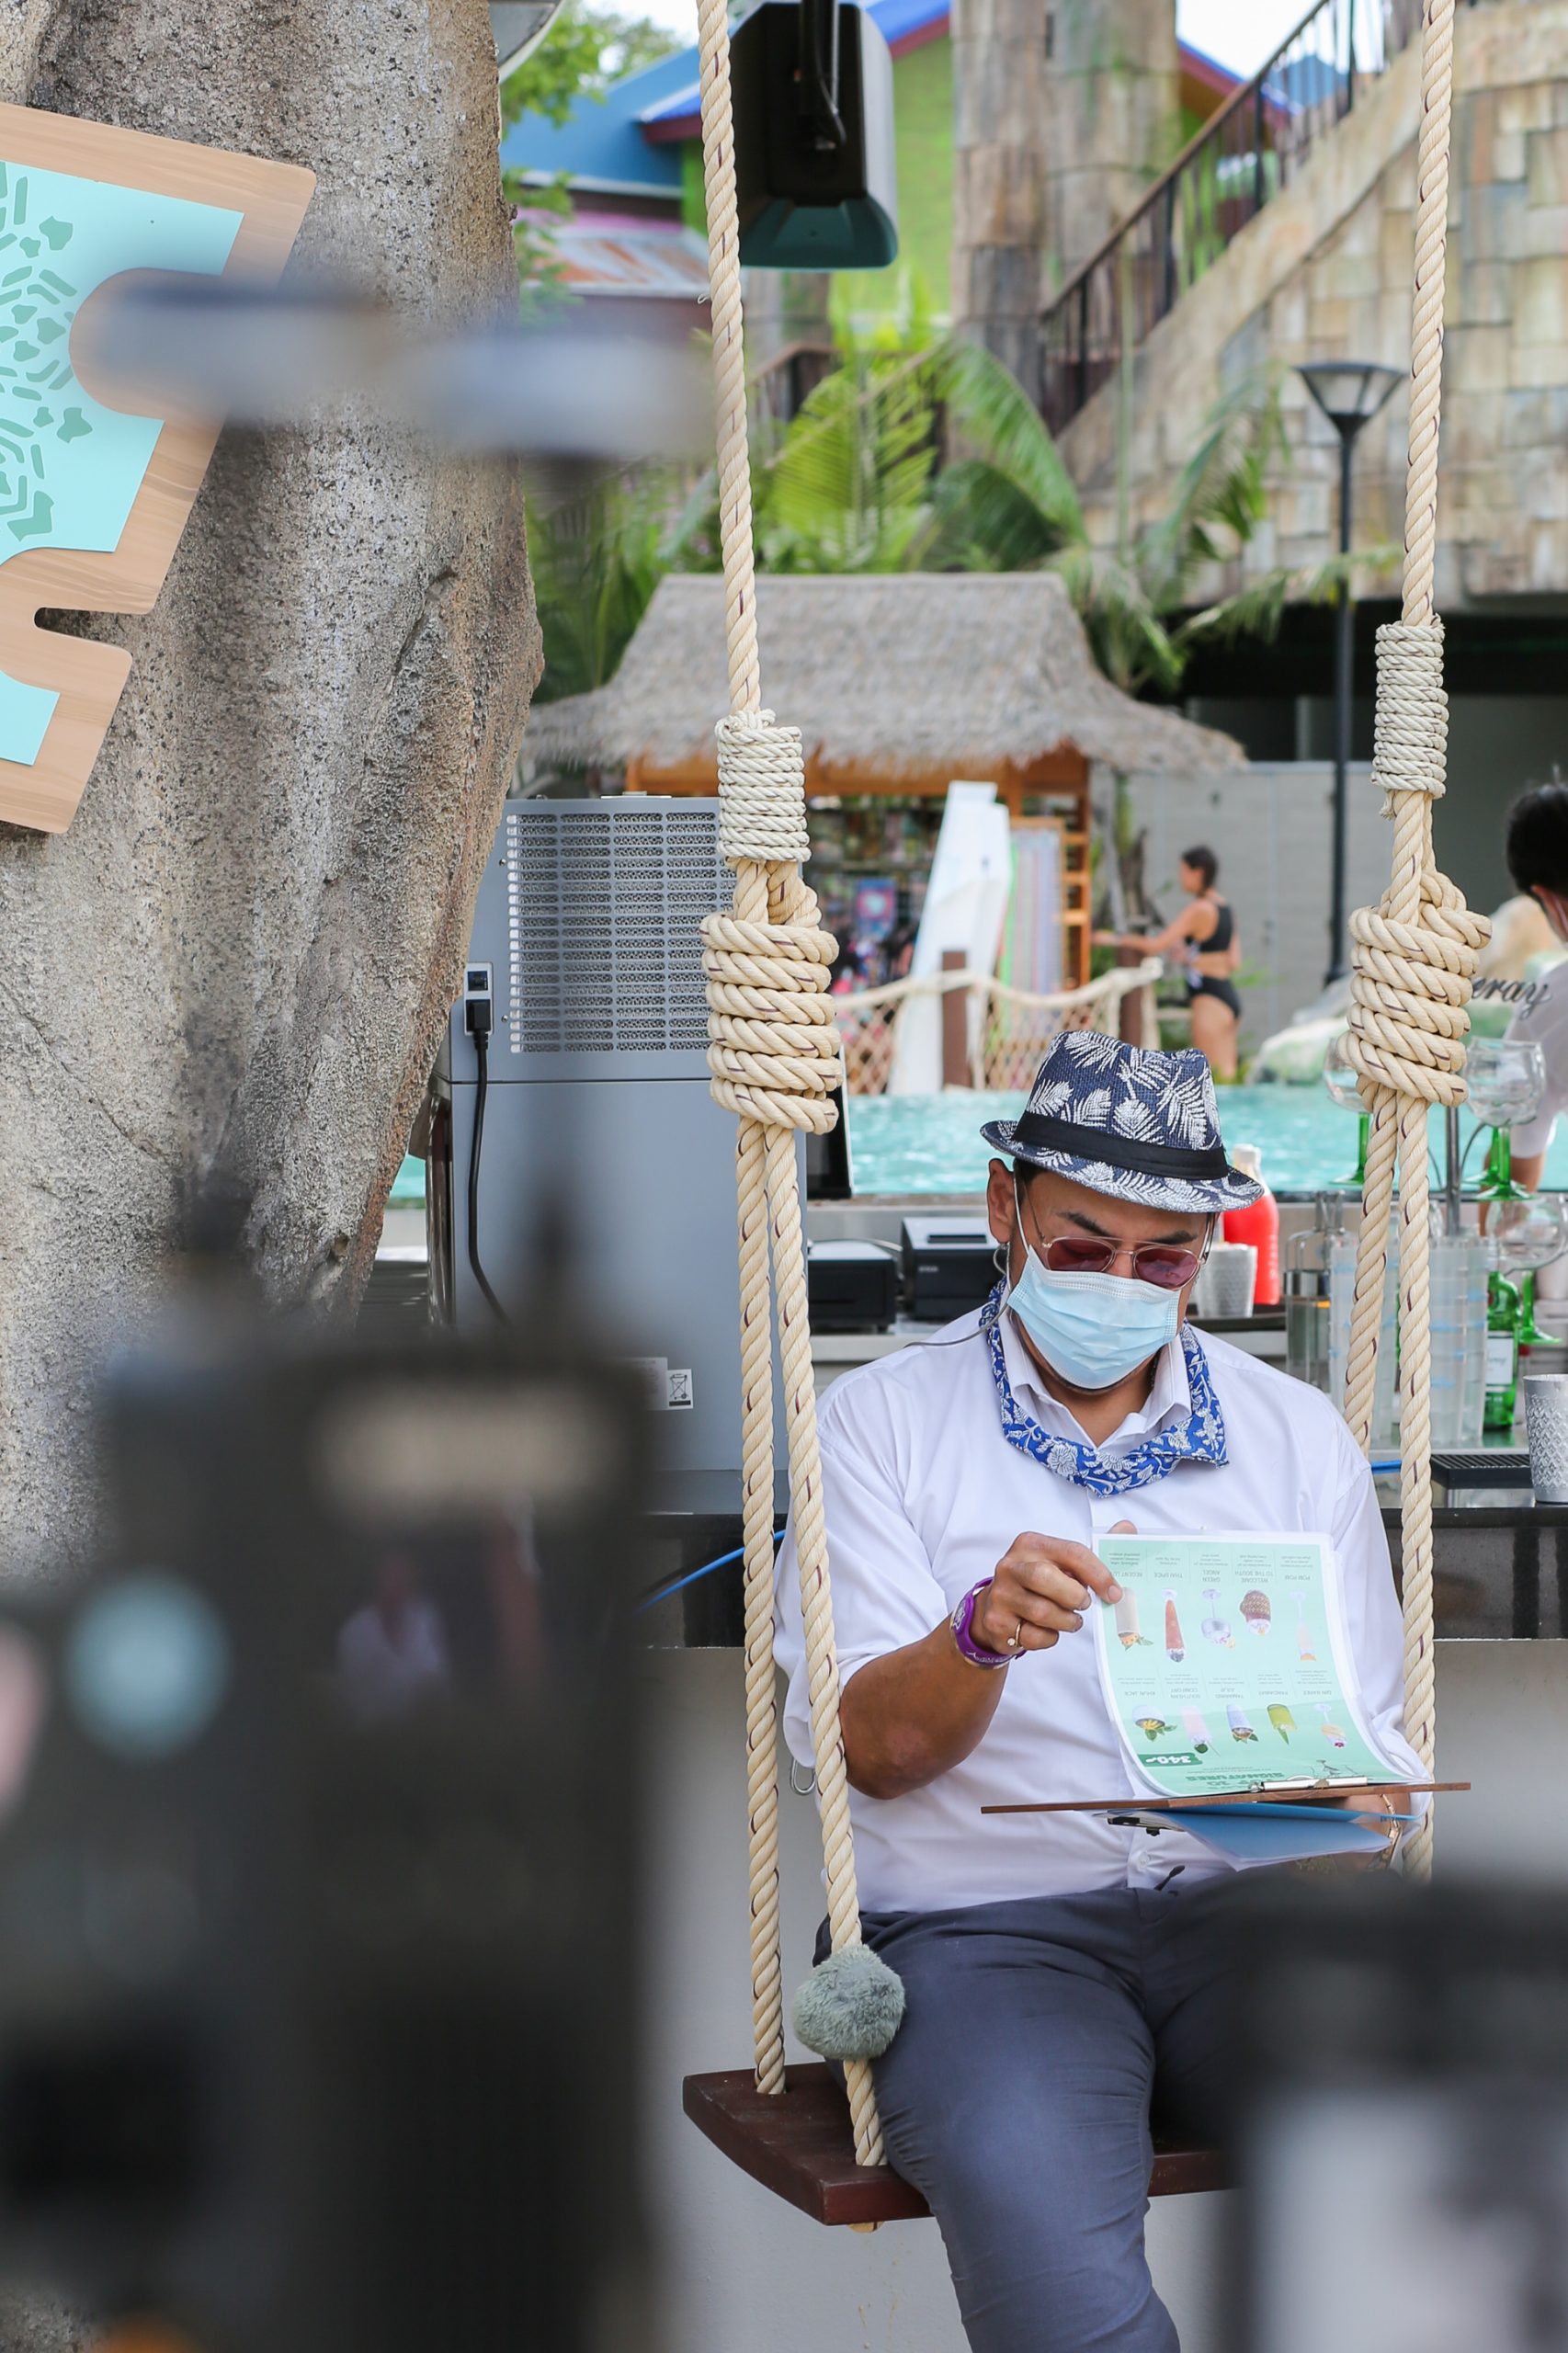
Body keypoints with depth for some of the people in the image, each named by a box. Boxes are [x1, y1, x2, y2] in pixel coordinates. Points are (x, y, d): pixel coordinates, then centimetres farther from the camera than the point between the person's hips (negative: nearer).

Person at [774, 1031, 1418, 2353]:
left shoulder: (1299, 1436, 16)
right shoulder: (881, 1422, 7)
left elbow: (1367, 1738, 15)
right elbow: (873, 1750, -1)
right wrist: (983, 1634, -24)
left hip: (1250, 1906, 3)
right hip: (989, 1924, -3)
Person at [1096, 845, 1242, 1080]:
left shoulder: (1199, 909, -11)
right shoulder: (1225, 908, 15)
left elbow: (1157, 945, -17)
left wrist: (1116, 939, -7)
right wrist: (1188, 955, 13)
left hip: (1210, 999, -9)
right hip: (1229, 996, 9)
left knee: (1217, 1076, -9)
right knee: (1227, 1073, 6)